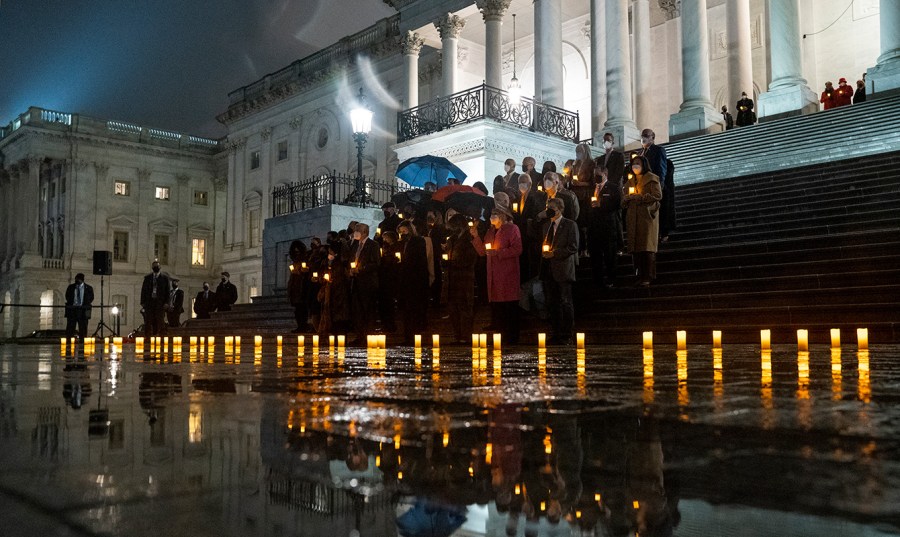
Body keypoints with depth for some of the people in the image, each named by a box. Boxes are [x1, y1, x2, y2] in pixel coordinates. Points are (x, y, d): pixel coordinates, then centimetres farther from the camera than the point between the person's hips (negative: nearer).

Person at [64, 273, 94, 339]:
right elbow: (67, 296, 16)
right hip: (72, 309, 1)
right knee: (70, 327, -1)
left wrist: (85, 305, -1)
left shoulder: (88, 288, 5)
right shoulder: (71, 287, 10)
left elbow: (91, 298, 8)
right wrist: (70, 304, 5)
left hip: (83, 310, -1)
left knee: (83, 328, -1)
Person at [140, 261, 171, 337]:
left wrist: (166, 302, -6)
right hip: (149, 301, 1)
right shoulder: (147, 278, 13)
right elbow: (143, 290, 11)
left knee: (160, 321, -5)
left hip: (160, 302, -1)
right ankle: (147, 336, 1)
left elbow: (167, 290, 5)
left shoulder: (164, 278, 9)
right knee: (148, 321, -2)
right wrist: (142, 302, 2)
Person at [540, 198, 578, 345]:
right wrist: (544, 252, 6)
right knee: (552, 303, 8)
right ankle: (555, 334, 15)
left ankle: (567, 336, 1)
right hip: (549, 270, 6)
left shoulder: (570, 225, -3)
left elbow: (573, 247, -10)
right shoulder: (546, 225, 18)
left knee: (565, 303, -3)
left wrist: (554, 253, -16)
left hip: (563, 269, -6)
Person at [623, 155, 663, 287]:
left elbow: (657, 195, -9)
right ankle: (640, 275, 3)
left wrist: (640, 197, -13)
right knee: (635, 247, 0)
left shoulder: (651, 179, 3)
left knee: (647, 246, -10)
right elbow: (624, 201, 24)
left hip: (647, 215, -6)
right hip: (633, 218, 6)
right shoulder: (630, 181, 23)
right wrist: (626, 199, 1)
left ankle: (647, 276, -9)